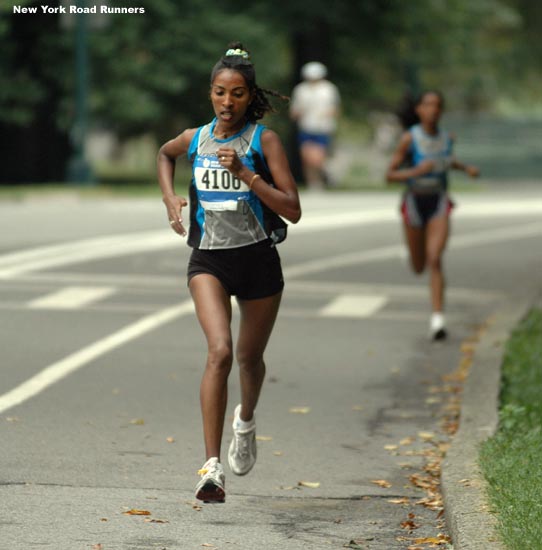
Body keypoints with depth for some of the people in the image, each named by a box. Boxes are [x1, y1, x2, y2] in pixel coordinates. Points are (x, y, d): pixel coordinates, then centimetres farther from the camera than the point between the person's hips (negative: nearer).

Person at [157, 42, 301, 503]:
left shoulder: (265, 140, -8)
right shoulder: (194, 139, 2)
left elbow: (292, 210, -14)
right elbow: (164, 154, 28)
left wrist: (245, 173, -23)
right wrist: (170, 198, 11)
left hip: (258, 258, 0)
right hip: (209, 260, 0)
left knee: (250, 358, 17)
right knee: (220, 351, -22)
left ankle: (246, 421, 53)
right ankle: (212, 468, -26)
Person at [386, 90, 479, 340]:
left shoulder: (447, 137, -1)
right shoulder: (409, 138, -13)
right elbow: (390, 175, -13)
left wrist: (466, 168, 5)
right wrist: (416, 172, -29)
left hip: (439, 203, 1)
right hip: (414, 203, -1)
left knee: (434, 261, -18)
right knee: (418, 267, 15)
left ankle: (437, 319, -20)